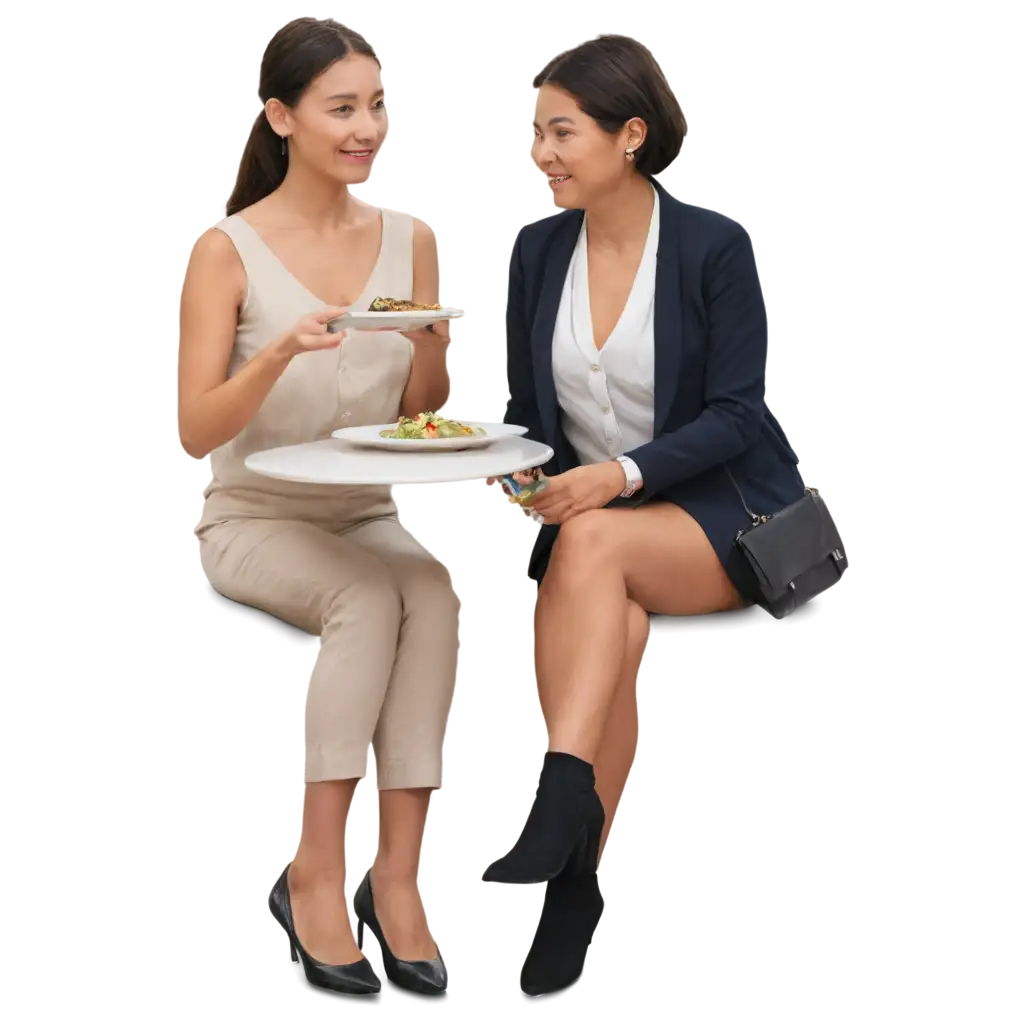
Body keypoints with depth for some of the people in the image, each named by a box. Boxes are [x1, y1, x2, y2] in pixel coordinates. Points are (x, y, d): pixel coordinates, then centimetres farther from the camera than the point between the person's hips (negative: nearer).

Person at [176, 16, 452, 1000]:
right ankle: (316, 870, -24)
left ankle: (398, 875, -27)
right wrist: (283, 351, -28)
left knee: (429, 585, -30)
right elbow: (196, 432, -12)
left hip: (370, 513, 3)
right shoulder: (227, 249, -7)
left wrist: (429, 341, -12)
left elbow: (423, 420, 9)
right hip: (254, 520, -3)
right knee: (371, 592, -33)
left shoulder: (409, 237, 5)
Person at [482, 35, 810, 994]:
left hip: (723, 517, -3)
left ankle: (553, 815, -46)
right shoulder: (535, 250, 6)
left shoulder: (714, 246, -8)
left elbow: (735, 414, -11)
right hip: (587, 517, 3)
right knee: (612, 624, -32)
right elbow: (524, 413, 11)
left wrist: (620, 476, -25)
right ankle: (569, 885, -34)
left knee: (592, 544, -36)